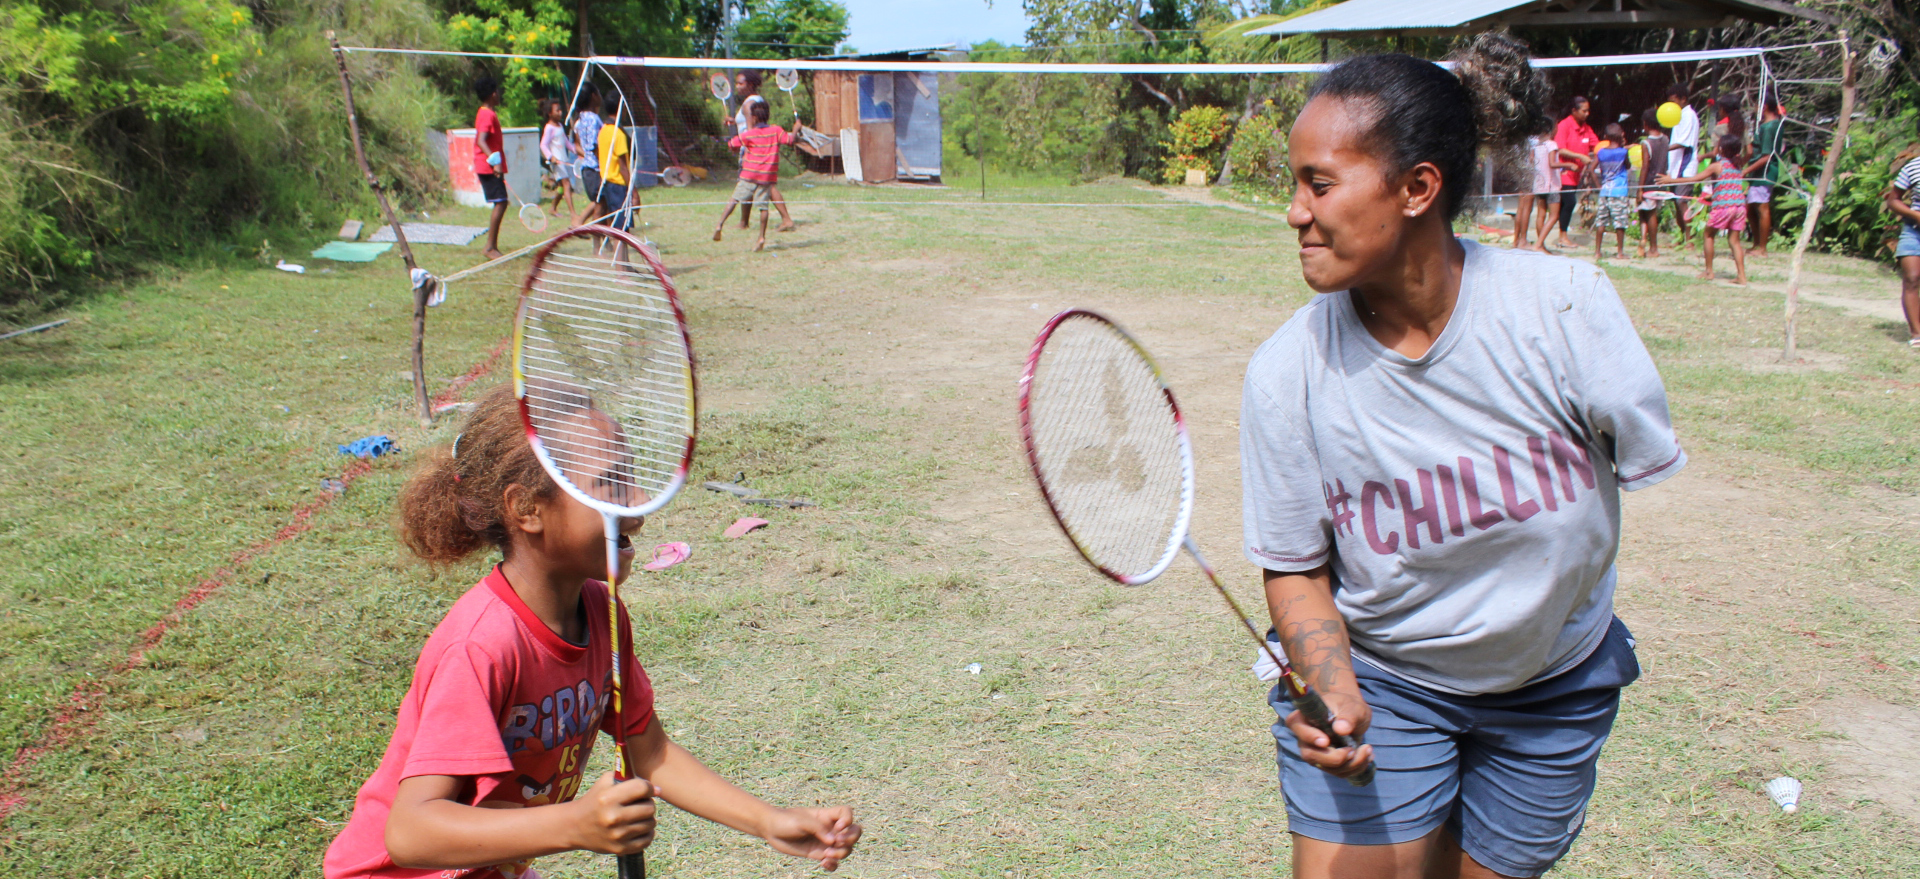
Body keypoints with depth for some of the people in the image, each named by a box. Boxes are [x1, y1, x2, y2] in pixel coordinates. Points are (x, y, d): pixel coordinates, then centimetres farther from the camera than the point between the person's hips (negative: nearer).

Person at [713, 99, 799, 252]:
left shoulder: (748, 134, -1)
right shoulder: (776, 131, 1)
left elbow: (731, 144, 3)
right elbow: (790, 139, -1)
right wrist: (796, 129, 17)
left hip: (749, 176, -1)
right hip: (767, 177, 1)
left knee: (734, 199, 7)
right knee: (763, 206, 1)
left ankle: (720, 224, -4)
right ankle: (762, 237, -3)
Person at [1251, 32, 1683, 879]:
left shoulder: (1566, 302, -21)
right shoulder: (1287, 372, -20)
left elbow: (1646, 466, -6)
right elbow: (1296, 569, -10)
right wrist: (1333, 690, -25)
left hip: (1555, 691, 2)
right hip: (1376, 681, -1)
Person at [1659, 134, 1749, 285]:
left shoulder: (1716, 166, -3)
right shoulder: (1738, 165, 14)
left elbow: (1695, 179, -3)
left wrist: (1671, 180, 3)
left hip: (1723, 205, -5)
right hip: (1740, 205, 5)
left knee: (1708, 234, 13)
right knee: (1734, 240, 7)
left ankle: (1709, 271, 11)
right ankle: (1741, 275, 0)